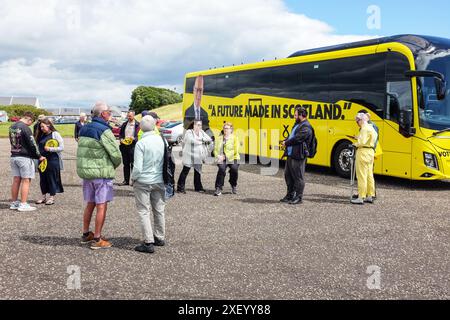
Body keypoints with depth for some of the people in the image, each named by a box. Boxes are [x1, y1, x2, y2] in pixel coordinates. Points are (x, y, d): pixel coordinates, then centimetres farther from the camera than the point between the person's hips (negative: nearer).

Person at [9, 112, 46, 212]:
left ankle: (14, 203, 18)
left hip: (14, 157, 8)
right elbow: (32, 144, -15)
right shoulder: (25, 128, -16)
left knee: (16, 180, 13)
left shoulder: (12, 127, 10)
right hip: (24, 157, -8)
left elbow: (12, 142, 16)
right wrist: (39, 156, -3)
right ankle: (23, 204, -2)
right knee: (26, 181, -2)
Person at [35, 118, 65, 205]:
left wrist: (50, 149, -17)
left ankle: (52, 197, 11)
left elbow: (61, 147, -10)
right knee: (43, 179, 11)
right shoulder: (41, 136, 13)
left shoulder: (55, 134, -5)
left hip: (52, 160, -6)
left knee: (52, 179, 1)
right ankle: (44, 197, 22)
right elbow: (39, 147, 17)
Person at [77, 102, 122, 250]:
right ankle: (97, 239, 4)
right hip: (101, 173, -8)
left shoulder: (84, 130, 11)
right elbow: (116, 154, -15)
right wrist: (114, 166, 4)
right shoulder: (104, 131, -15)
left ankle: (86, 234, 30)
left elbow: (83, 151, 12)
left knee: (90, 204, 19)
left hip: (85, 172, 8)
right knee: (101, 206, 0)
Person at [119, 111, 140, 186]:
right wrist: (121, 139, 2)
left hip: (133, 146, -6)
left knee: (133, 164, -7)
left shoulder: (137, 125, -3)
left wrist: (134, 138, -21)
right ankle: (126, 181, 16)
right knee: (126, 164, 10)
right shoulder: (124, 124, 15)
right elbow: (120, 134, 21)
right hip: (124, 146, 6)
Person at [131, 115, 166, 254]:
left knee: (144, 212, 2)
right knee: (159, 210, 17)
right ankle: (160, 238, 30)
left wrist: (133, 178, 0)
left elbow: (137, 168, -18)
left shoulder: (141, 143, -17)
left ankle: (149, 243, 1)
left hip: (143, 182, -5)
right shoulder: (162, 140, -3)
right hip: (159, 181, 5)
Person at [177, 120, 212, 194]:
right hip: (189, 156, -6)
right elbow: (192, 140, -22)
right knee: (185, 172, -3)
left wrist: (201, 139, -11)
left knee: (198, 172, 12)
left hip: (198, 157, 6)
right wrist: (202, 142, -9)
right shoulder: (189, 132, -5)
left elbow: (209, 139, 5)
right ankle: (180, 188, 1)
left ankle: (198, 187, 22)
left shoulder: (202, 132, 14)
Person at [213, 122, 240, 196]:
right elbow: (216, 149, 12)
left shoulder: (234, 138, 4)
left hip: (232, 158, -2)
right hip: (222, 159, 2)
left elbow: (235, 151, -8)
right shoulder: (219, 138, 17)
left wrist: (225, 156, -15)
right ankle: (218, 189, -22)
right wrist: (218, 156, -10)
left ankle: (234, 186, 1)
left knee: (234, 169, -27)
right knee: (222, 169, -27)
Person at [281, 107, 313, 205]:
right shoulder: (297, 125, 19)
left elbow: (297, 139, -21)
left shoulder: (306, 127, -14)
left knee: (298, 177, -2)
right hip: (290, 155, 11)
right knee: (288, 175, 16)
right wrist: (286, 142, 5)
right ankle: (290, 195, 28)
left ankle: (298, 198, 6)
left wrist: (286, 143, -9)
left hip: (298, 156, -11)